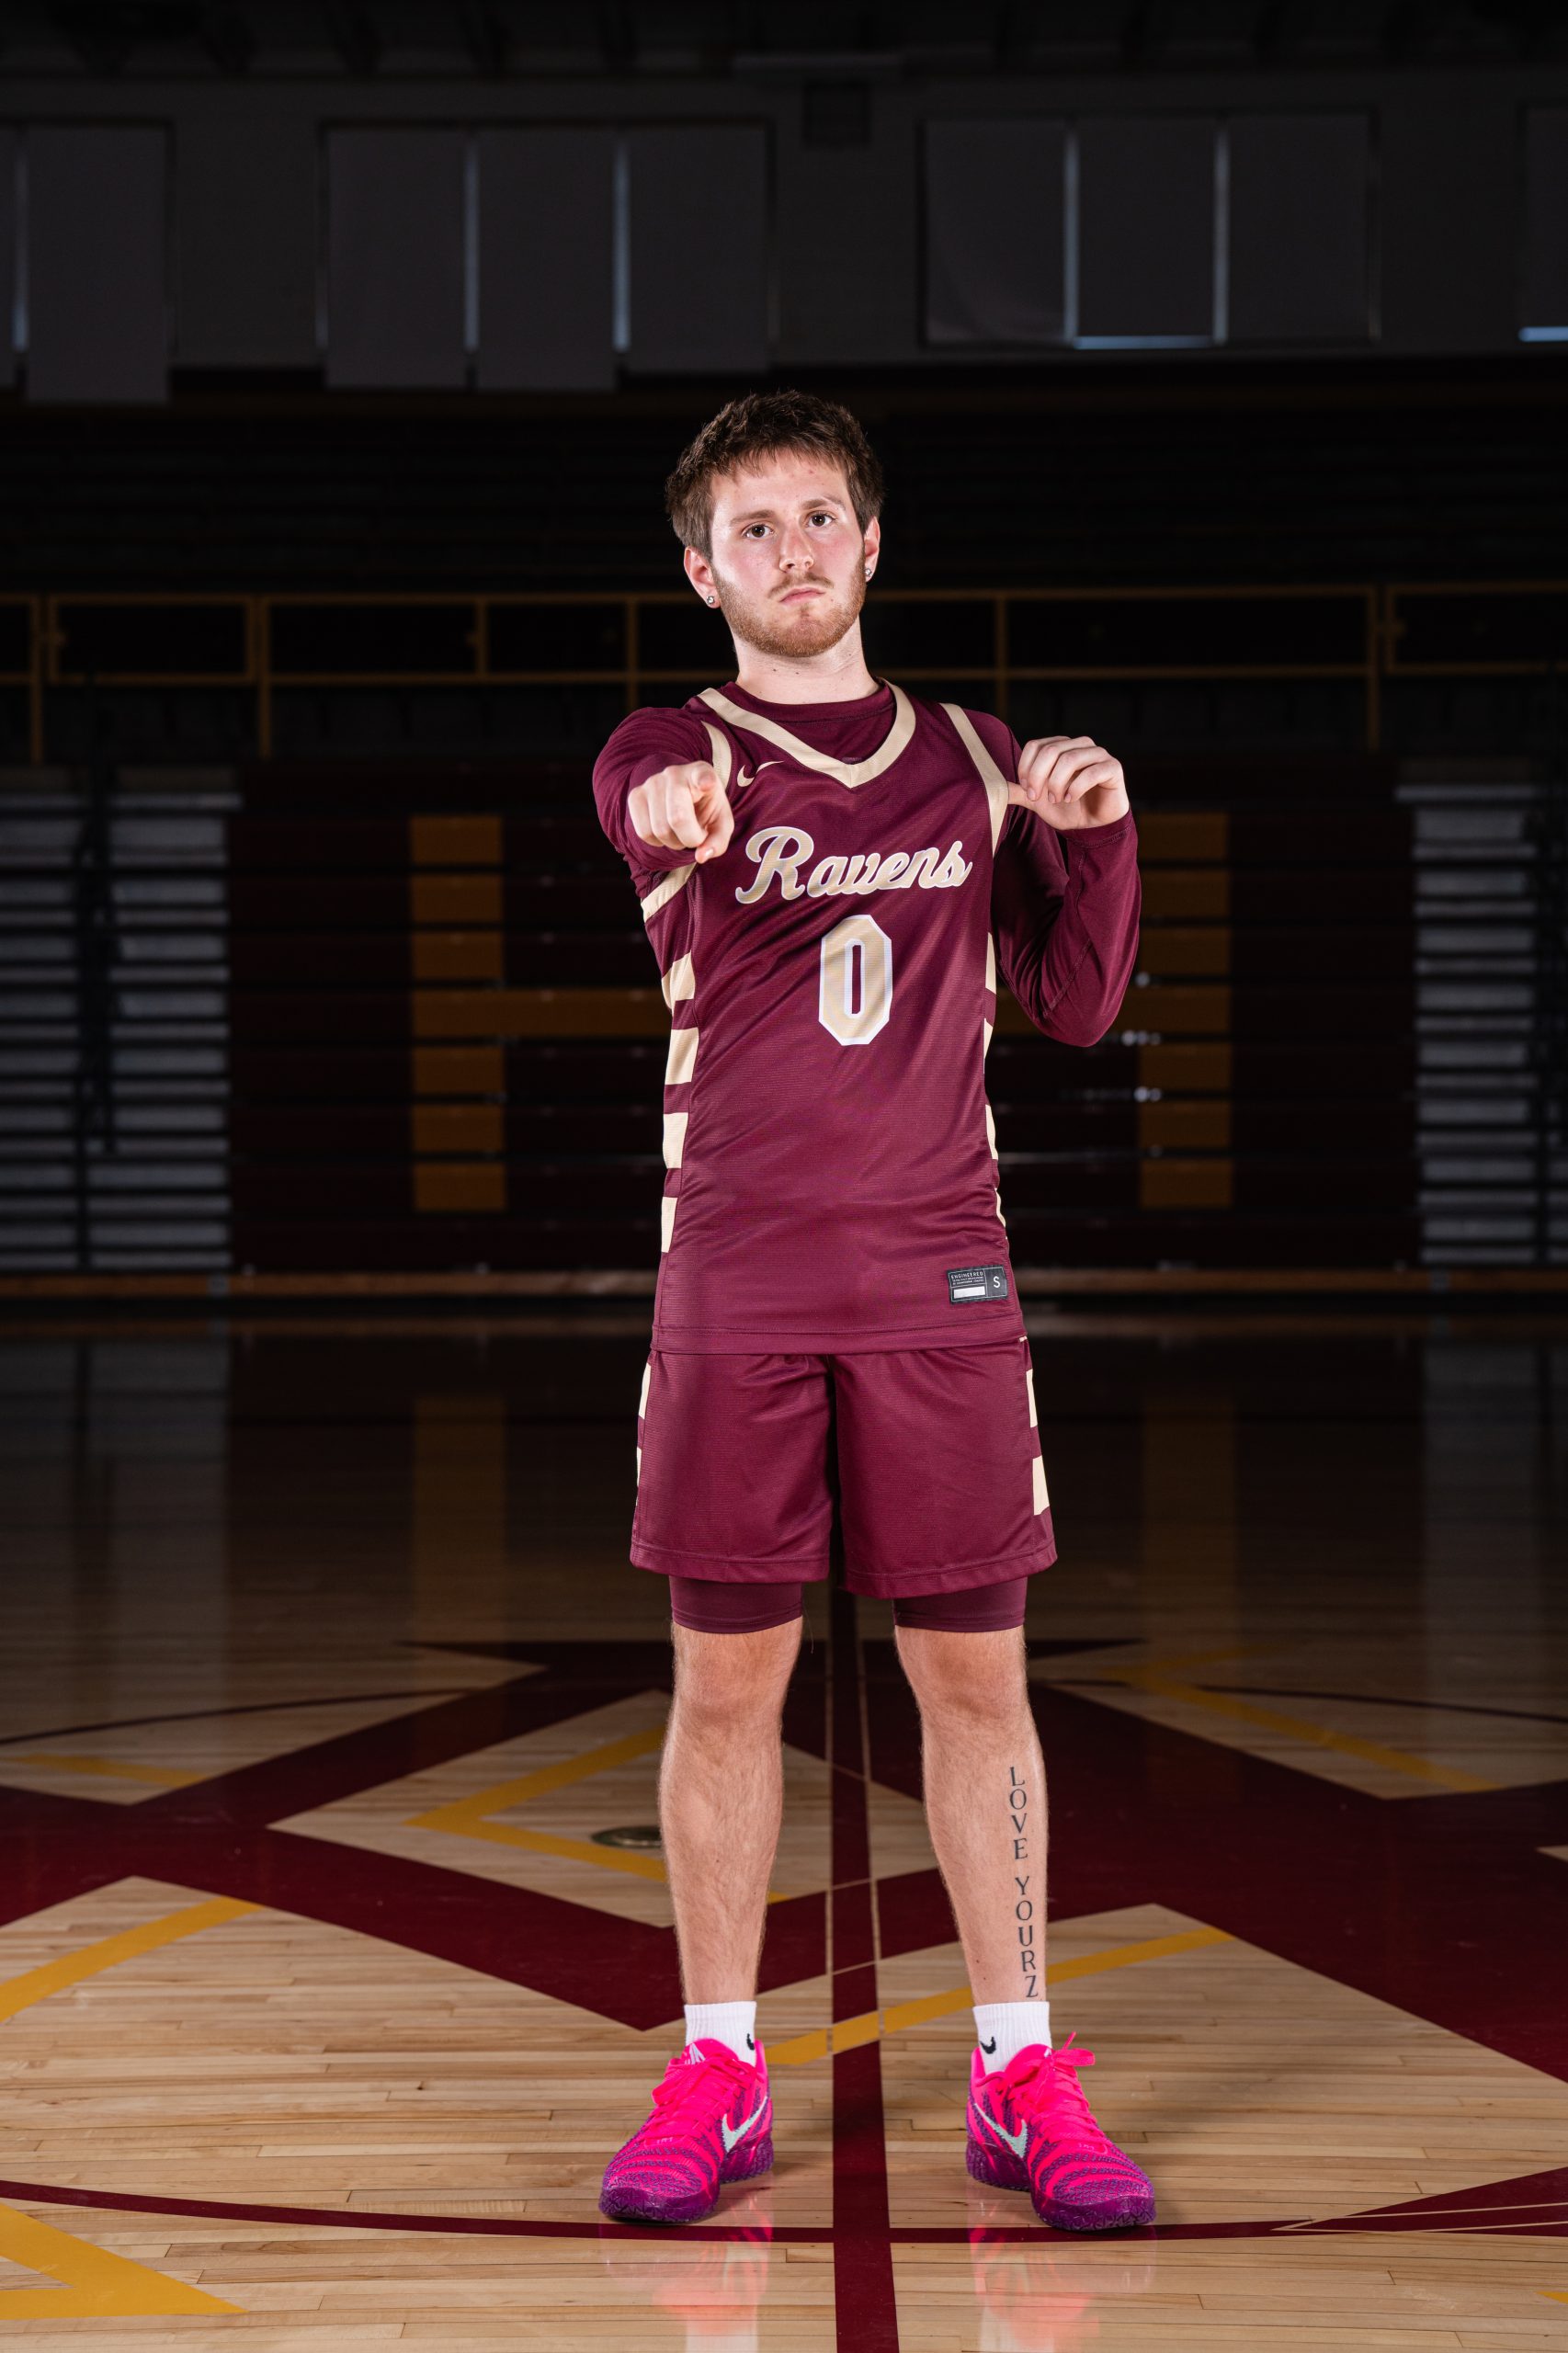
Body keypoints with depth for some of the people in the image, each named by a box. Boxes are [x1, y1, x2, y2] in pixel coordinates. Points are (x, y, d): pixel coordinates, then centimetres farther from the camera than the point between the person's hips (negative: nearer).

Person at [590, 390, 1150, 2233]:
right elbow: (665, 812, -24)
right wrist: (676, 813, -49)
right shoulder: (669, 758, 1)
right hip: (736, 1291, -1)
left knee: (976, 1678, 3)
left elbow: (1075, 1008, 11)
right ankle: (716, 2078, 15)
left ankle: (1019, 2077, 13)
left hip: (941, 1283, 2)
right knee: (725, 1682, 3)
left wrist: (1096, 835, -7)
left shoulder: (975, 761, 11)